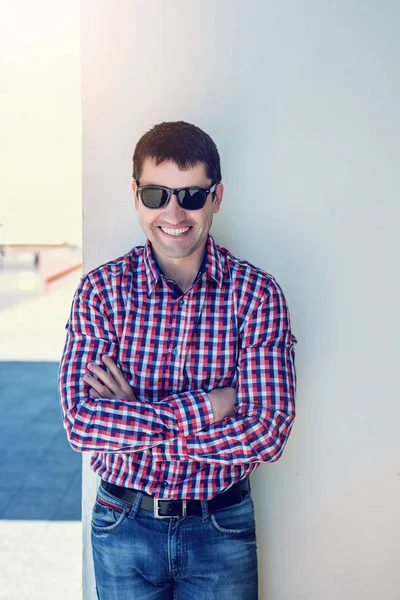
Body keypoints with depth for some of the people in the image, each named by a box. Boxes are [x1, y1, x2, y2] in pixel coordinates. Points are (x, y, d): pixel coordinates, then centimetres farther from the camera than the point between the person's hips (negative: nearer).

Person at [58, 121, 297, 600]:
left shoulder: (257, 293, -11)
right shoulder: (101, 289, -9)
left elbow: (268, 433, -18)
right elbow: (80, 423, -18)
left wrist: (130, 421, -19)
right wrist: (206, 407, -22)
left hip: (222, 525, 0)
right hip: (123, 524, 1)